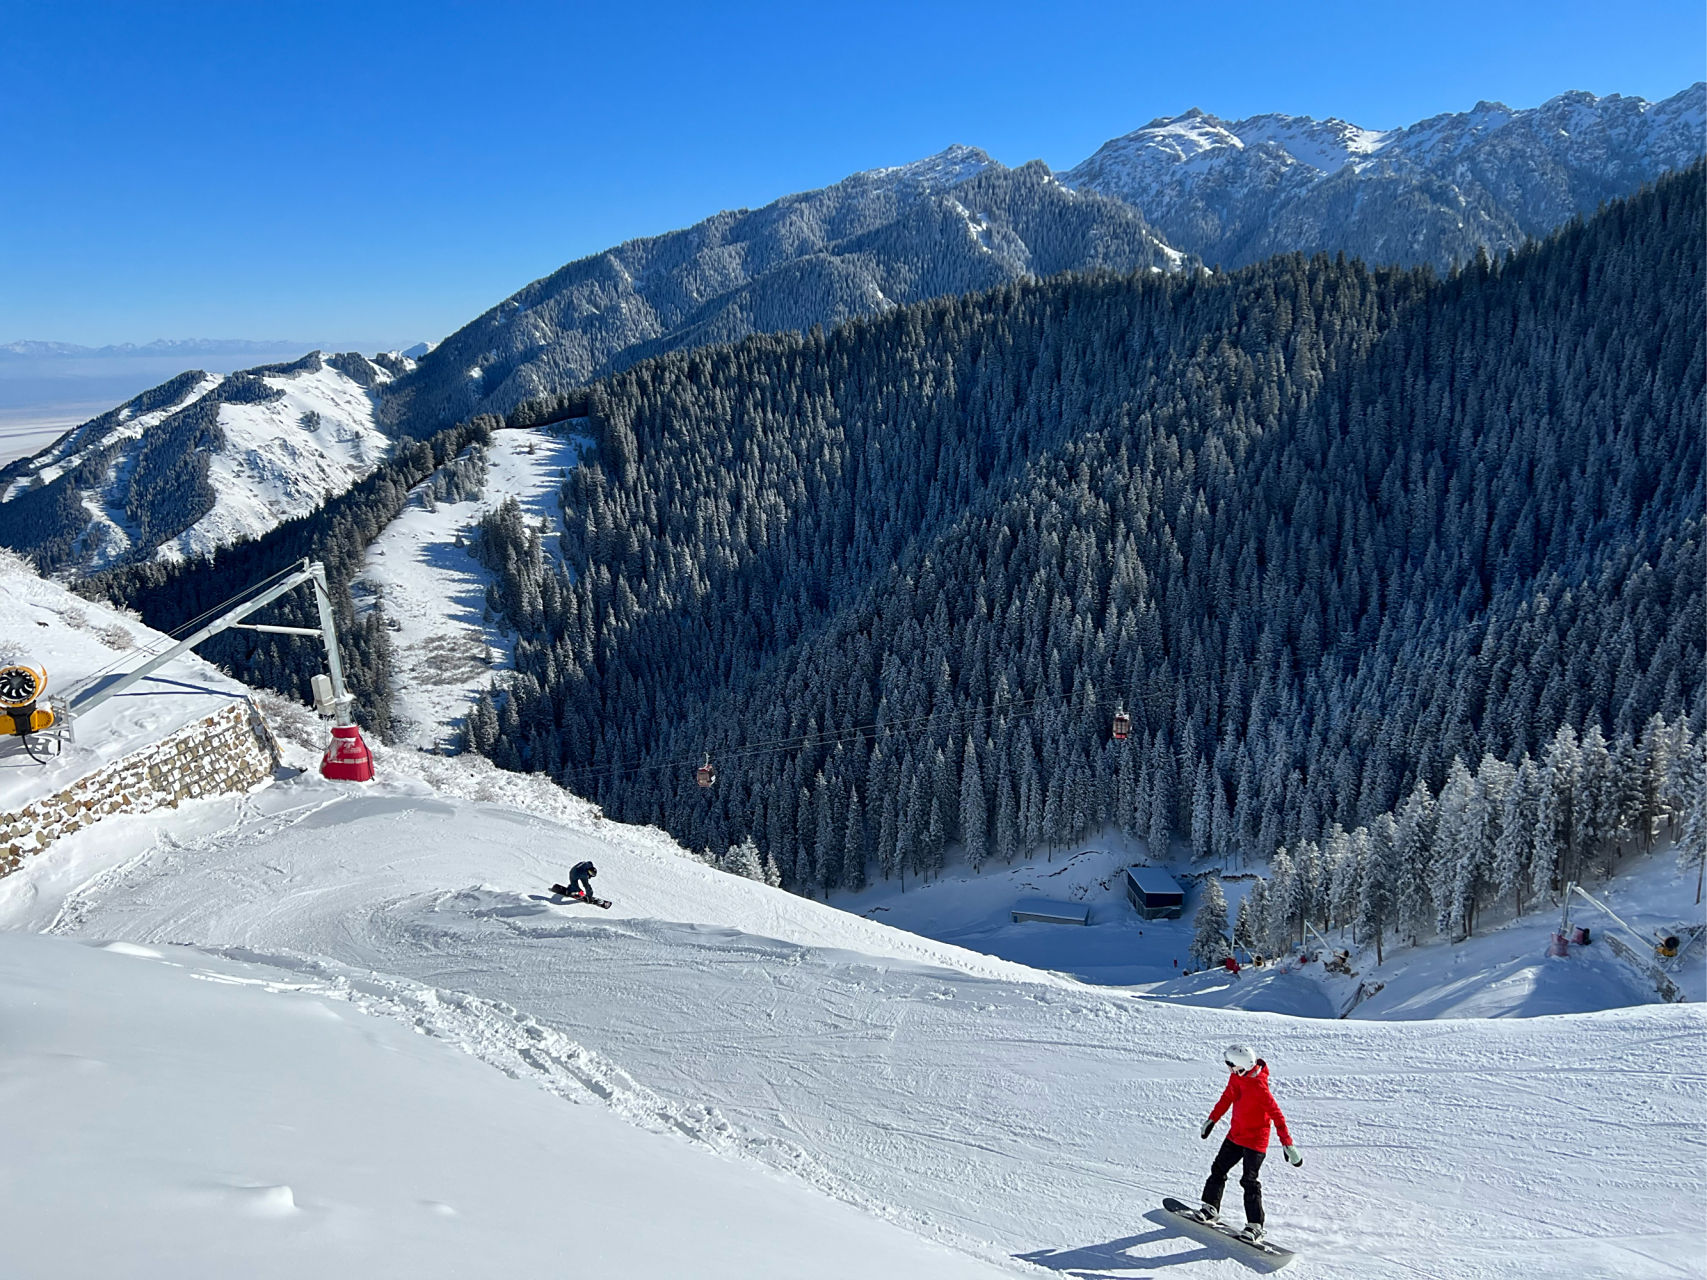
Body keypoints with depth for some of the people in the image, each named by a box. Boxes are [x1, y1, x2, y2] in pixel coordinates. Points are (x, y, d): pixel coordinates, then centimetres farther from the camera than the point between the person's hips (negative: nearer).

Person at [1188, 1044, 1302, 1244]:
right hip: (1235, 1135, 9)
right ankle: (1210, 1208, 27)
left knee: (1249, 1181, -9)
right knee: (1218, 1169, 13)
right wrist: (1212, 1119, 21)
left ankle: (1255, 1225, 0)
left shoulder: (1258, 1085, -28)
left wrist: (1287, 1144, -26)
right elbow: (1227, 1097, 14)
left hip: (1255, 1139, -9)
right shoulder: (1236, 1076, -2)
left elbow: (1276, 1113, -26)